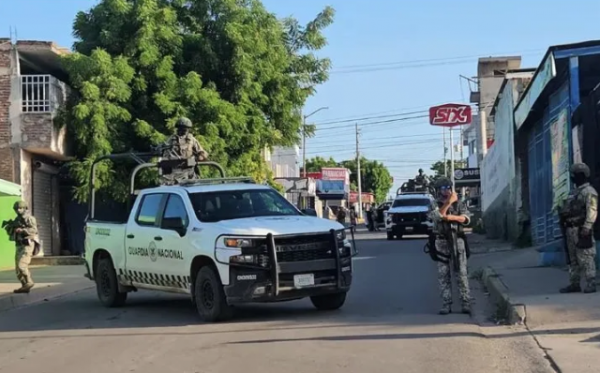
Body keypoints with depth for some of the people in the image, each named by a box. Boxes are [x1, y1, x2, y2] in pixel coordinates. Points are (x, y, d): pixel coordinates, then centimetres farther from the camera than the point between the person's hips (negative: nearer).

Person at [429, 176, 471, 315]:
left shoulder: (458, 204, 10)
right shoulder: (435, 206, 6)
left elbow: (466, 218, -4)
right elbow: (438, 215, -17)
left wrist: (451, 217, -16)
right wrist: (449, 202, -24)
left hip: (457, 241, 0)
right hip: (442, 243, 0)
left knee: (462, 274, -2)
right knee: (443, 275, 1)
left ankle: (466, 303, 0)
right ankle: (446, 304, 5)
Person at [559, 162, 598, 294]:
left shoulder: (589, 192, -9)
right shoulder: (575, 192, 21)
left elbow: (592, 211, -19)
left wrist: (586, 227, -27)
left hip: (581, 230, -10)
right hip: (571, 229, 10)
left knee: (586, 259, -8)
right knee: (573, 259, 12)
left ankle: (591, 285, -7)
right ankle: (574, 284, 17)